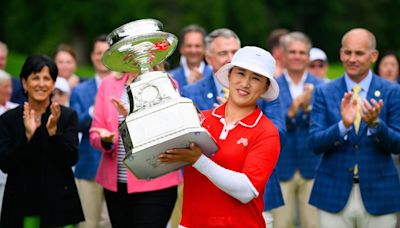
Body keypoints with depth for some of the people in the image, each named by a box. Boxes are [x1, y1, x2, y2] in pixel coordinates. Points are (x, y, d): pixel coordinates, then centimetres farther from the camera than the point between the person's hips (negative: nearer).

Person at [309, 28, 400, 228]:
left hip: (378, 195, 0)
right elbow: (315, 144, -5)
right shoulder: (324, 93, 3)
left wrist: (375, 124, -21)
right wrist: (343, 125, -22)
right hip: (334, 196, 0)